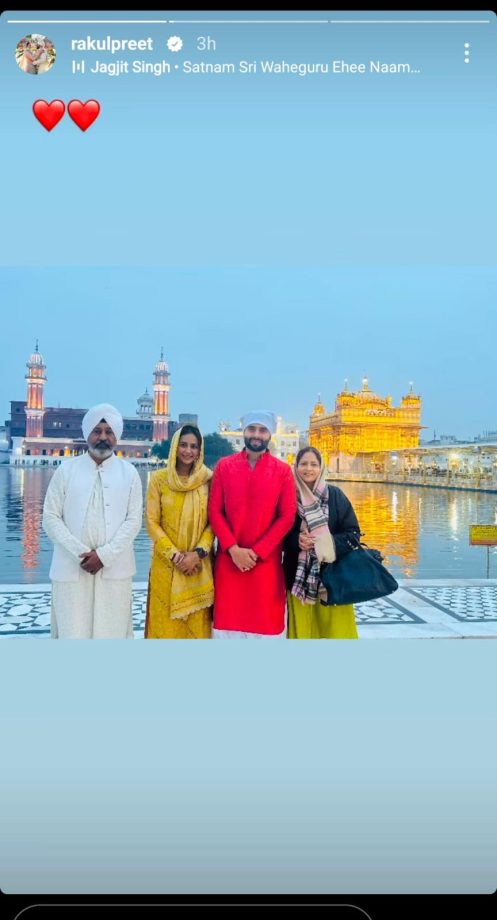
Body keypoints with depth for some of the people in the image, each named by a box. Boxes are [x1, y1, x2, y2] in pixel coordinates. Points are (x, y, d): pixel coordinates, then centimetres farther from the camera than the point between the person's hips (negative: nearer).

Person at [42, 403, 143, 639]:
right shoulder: (66, 469, 4)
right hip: (71, 569, 0)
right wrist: (80, 554, -11)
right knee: (72, 631, 0)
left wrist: (104, 555, -12)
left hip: (114, 569, 0)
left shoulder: (129, 472, 6)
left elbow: (134, 520, 0)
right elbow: (50, 518, 0)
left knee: (112, 631, 3)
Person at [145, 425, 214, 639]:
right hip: (166, 564, 0)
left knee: (197, 623, 5)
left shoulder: (208, 480, 1)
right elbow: (152, 522, -2)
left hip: (199, 565, 1)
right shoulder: (159, 479, -1)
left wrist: (198, 553, -12)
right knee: (166, 623, 4)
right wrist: (174, 554, -11)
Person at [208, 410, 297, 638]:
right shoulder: (224, 466, 4)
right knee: (228, 617, 6)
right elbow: (214, 511, 0)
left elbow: (287, 517, -3)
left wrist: (257, 552, -10)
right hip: (229, 558, 1)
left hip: (266, 560, -1)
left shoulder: (283, 471, 1)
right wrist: (233, 549, -12)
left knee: (266, 618, 4)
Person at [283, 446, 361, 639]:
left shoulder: (335, 495, 1)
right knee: (302, 629, 1)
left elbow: (353, 533, 0)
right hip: (299, 578, 0)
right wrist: (297, 541, -14)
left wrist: (328, 543, -15)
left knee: (335, 630, 1)